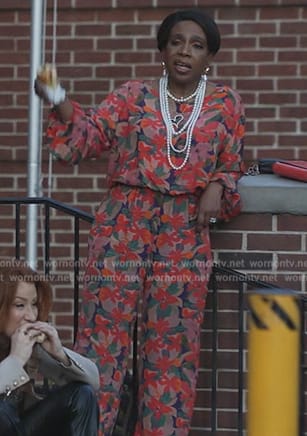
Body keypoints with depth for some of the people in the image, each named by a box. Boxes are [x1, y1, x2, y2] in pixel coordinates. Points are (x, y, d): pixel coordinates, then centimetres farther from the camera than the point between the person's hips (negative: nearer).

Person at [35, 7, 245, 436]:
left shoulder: (226, 104, 6)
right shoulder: (131, 96, 4)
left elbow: (231, 167, 13)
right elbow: (86, 139, -5)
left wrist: (217, 188, -9)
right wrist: (61, 105, -23)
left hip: (186, 233, 1)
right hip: (124, 225, -1)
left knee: (172, 344, 4)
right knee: (103, 329, -3)